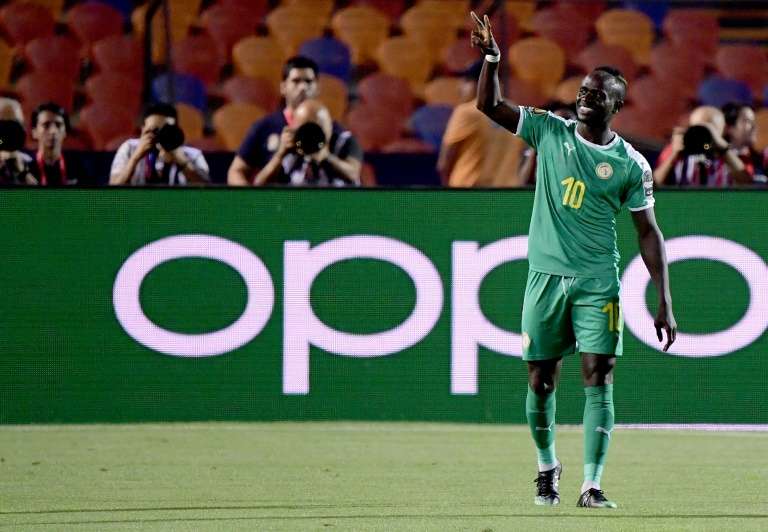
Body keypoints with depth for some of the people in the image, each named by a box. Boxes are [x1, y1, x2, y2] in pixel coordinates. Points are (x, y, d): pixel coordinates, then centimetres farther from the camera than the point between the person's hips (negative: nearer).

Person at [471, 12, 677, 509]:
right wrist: (492, 59, -17)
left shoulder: (631, 164, 0)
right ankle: (547, 467, 29)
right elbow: (489, 106, 1)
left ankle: (592, 485, -13)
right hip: (546, 276, 1)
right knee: (541, 381, 6)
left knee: (599, 379, -11)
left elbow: (649, 233, 2)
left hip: (598, 282, -1)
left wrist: (665, 302, -2)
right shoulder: (551, 131, 3)